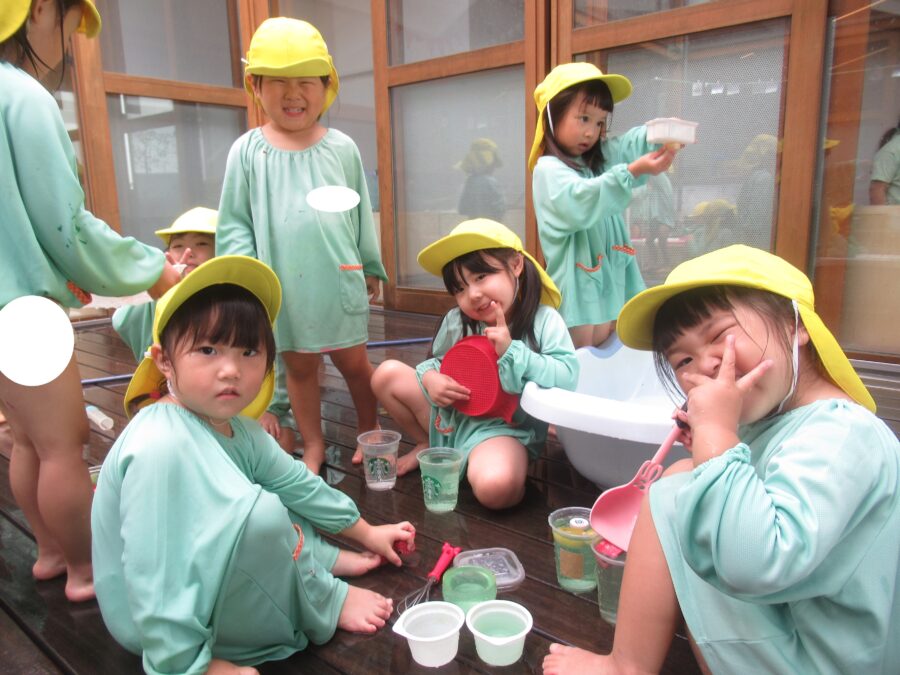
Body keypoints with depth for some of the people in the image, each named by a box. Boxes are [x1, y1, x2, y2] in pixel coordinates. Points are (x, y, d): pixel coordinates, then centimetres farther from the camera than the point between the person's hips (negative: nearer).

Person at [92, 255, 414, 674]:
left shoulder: (235, 429, -3)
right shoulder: (162, 446, -32)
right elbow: (154, 574, -32)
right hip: (158, 625, -9)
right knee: (256, 511, -31)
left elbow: (297, 483, 8)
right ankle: (326, 602, -5)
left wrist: (366, 533, 15)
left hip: (200, 571, 9)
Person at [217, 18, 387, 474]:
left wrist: (371, 268, 13)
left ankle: (369, 432, 33)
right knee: (299, 367, 13)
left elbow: (361, 212, 9)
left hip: (340, 279, 0)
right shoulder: (248, 151, -1)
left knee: (354, 362, 12)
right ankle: (313, 445, 30)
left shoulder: (341, 148, 1)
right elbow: (234, 224, 1)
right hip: (283, 286, 0)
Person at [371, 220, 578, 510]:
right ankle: (429, 445, 16)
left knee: (497, 488, -38)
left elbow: (568, 377, -18)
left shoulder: (544, 320, -11)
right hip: (451, 417, 6)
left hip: (504, 428, -5)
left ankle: (472, 463, 0)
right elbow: (435, 362, 14)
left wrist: (511, 351, -25)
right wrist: (431, 379, -11)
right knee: (387, 374, -2)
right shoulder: (456, 322, -1)